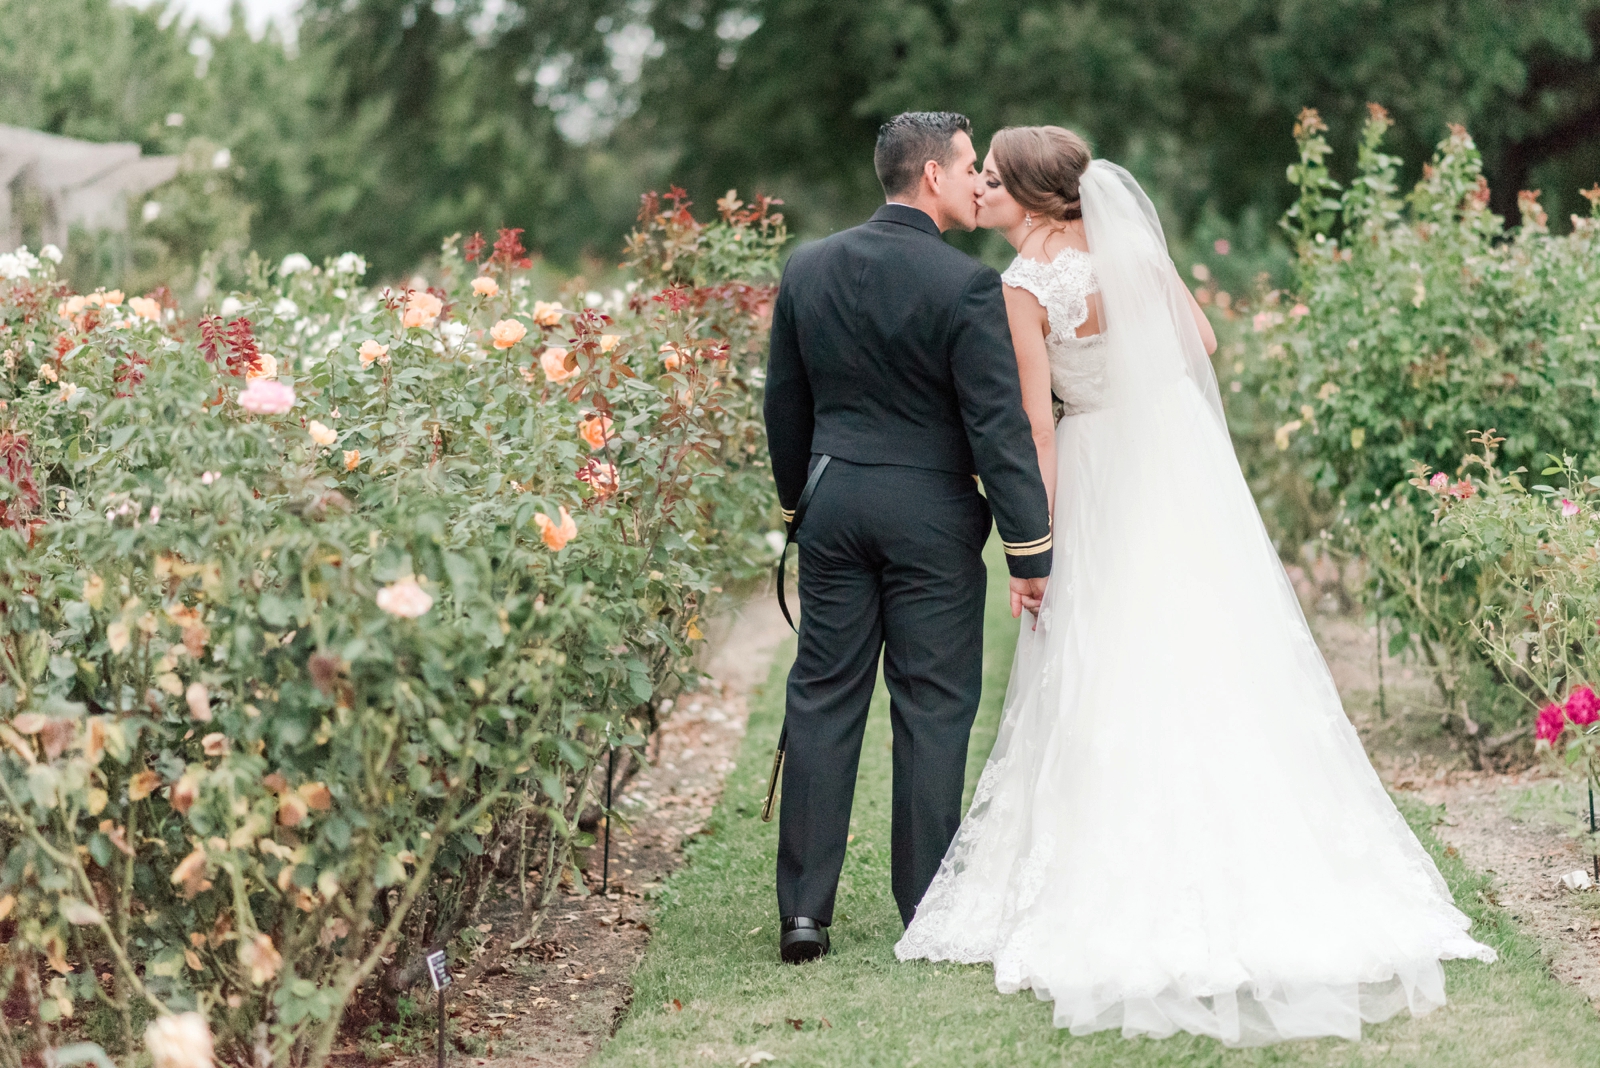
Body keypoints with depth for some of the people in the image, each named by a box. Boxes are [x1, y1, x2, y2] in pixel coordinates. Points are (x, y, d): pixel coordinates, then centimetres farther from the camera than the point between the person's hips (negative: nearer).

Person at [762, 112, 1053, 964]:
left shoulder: (806, 268, 3)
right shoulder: (967, 285, -14)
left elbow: (784, 404, 11)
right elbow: (999, 427, -15)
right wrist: (1030, 549, -10)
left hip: (833, 506, 5)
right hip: (931, 515, -4)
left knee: (822, 700, 8)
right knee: (932, 707, 4)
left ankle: (803, 910, 8)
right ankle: (928, 914, 9)